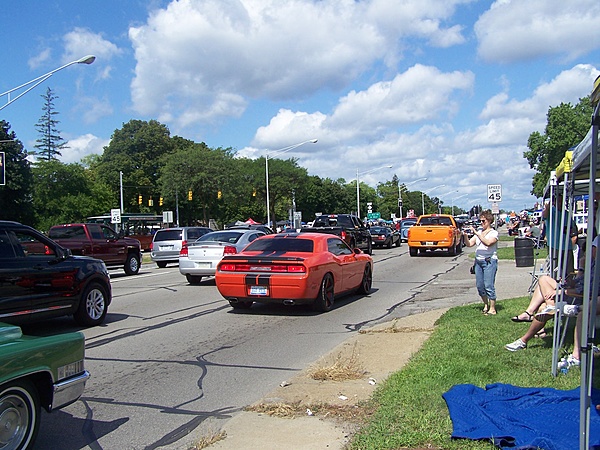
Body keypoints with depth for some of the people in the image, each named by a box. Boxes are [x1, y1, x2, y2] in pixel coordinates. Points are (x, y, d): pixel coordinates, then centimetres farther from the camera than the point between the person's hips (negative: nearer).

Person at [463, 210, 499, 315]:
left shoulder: (494, 233, -2)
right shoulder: (478, 232, 14)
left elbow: (488, 242, -22)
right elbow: (469, 244, 9)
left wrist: (476, 233, -23)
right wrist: (465, 236, -8)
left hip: (489, 261, -6)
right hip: (478, 261, 6)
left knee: (489, 286, -8)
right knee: (480, 285, 8)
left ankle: (492, 309, -1)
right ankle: (486, 305, 24)